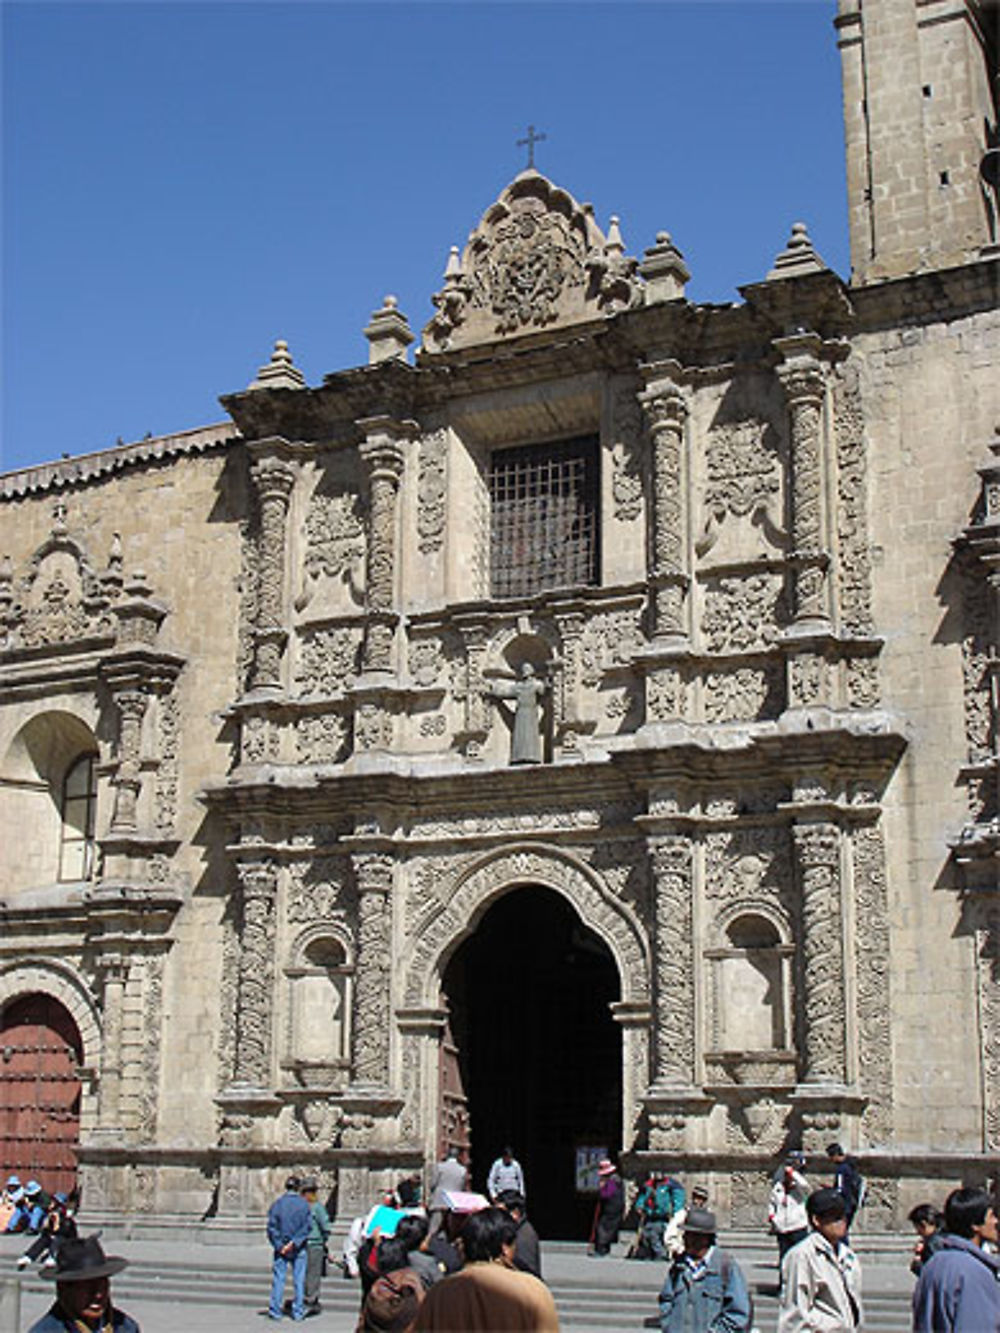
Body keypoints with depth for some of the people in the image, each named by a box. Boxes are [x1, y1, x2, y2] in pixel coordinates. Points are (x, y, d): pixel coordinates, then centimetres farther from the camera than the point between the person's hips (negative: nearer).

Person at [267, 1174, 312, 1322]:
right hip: (299, 1249, 0)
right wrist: (295, 1242, -10)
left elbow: (272, 1227, -8)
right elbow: (307, 1226, -9)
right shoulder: (304, 1204, -4)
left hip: (281, 1248, 0)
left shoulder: (277, 1204, -4)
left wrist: (279, 1246, -7)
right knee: (299, 1280, 7)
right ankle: (298, 1312, 10)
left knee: (278, 1279, 6)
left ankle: (275, 1311, 7)